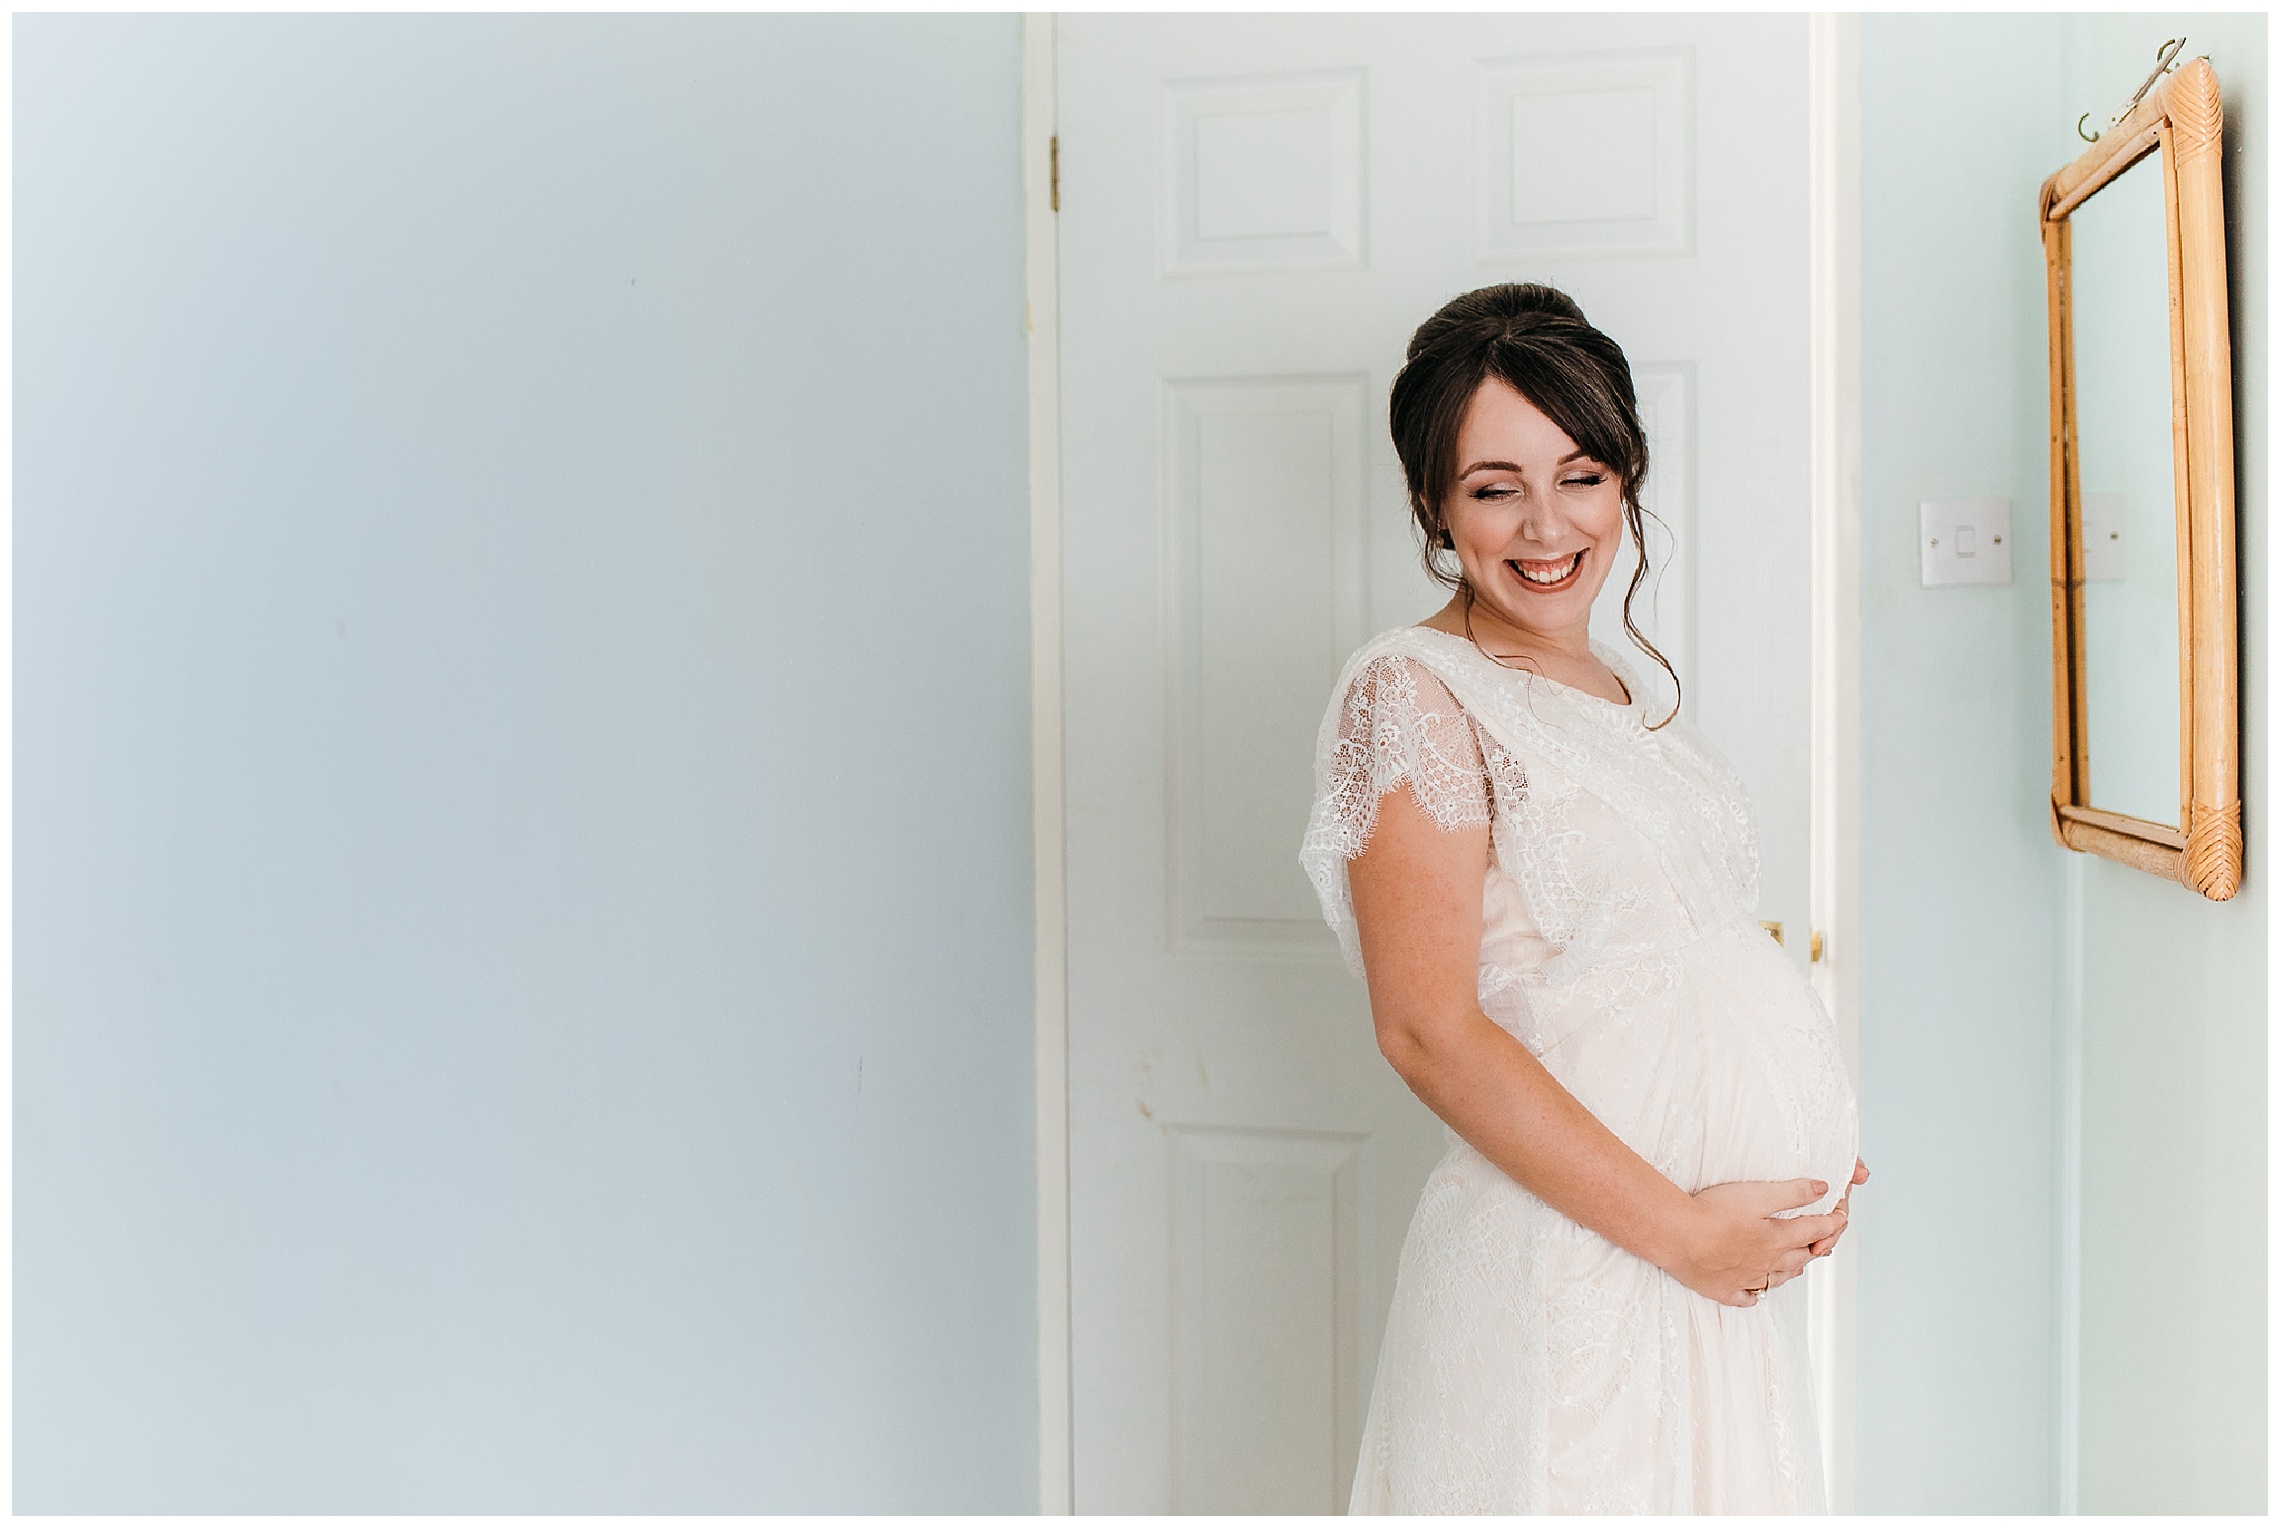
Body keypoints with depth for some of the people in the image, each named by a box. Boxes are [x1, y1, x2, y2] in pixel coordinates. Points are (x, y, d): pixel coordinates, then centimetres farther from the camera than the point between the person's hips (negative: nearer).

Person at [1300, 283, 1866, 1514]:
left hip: (1731, 1258, 8)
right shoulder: (1415, 693, -12)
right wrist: (1679, 1225, -17)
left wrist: (1806, 1157, 5)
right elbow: (1430, 1031, -18)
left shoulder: (1619, 690, 13)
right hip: (1569, 1261, -8)